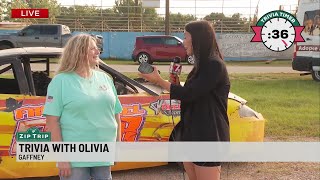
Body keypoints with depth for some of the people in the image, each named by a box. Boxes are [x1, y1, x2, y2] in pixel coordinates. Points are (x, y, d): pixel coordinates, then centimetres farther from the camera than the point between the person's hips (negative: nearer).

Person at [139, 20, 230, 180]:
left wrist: (159, 81, -11)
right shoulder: (201, 66, 14)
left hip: (209, 138, -9)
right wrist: (176, 82, 4)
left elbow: (189, 94, -19)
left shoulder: (215, 65, -15)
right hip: (191, 134, 9)